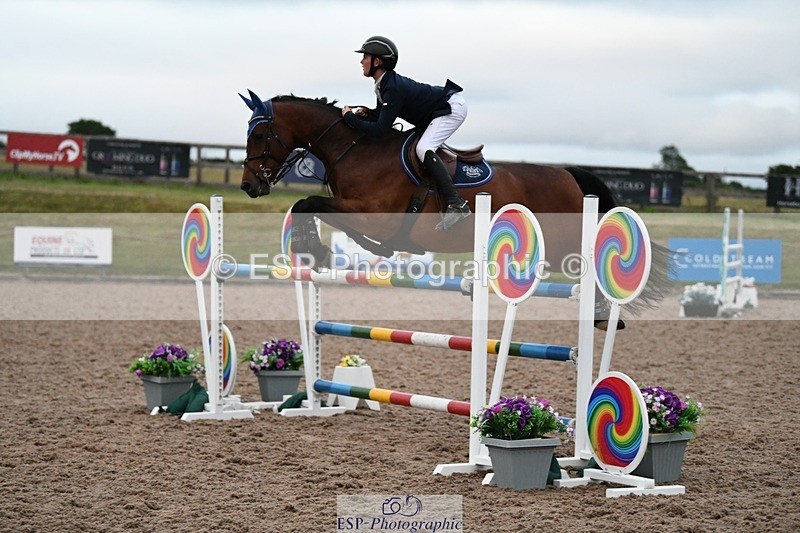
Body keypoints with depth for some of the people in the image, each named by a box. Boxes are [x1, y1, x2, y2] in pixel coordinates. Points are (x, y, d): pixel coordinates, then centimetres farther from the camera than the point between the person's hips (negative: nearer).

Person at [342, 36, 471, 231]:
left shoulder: (393, 88, -27)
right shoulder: (384, 85, 3)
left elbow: (379, 130, -29)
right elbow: (383, 113, 18)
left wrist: (349, 117, -19)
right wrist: (366, 112, -3)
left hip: (453, 108, -11)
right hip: (439, 110, 11)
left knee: (423, 148, -25)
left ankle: (456, 205, -32)